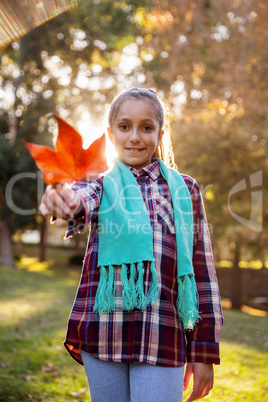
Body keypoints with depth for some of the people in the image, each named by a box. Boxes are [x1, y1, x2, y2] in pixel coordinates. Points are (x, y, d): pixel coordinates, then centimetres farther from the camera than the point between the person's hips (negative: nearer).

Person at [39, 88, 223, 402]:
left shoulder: (185, 189, 8)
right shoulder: (102, 186, 9)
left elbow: (202, 272, 7)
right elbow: (82, 199, -18)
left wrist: (203, 352, 5)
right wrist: (63, 199, -44)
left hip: (163, 339, 0)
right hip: (103, 334, 1)